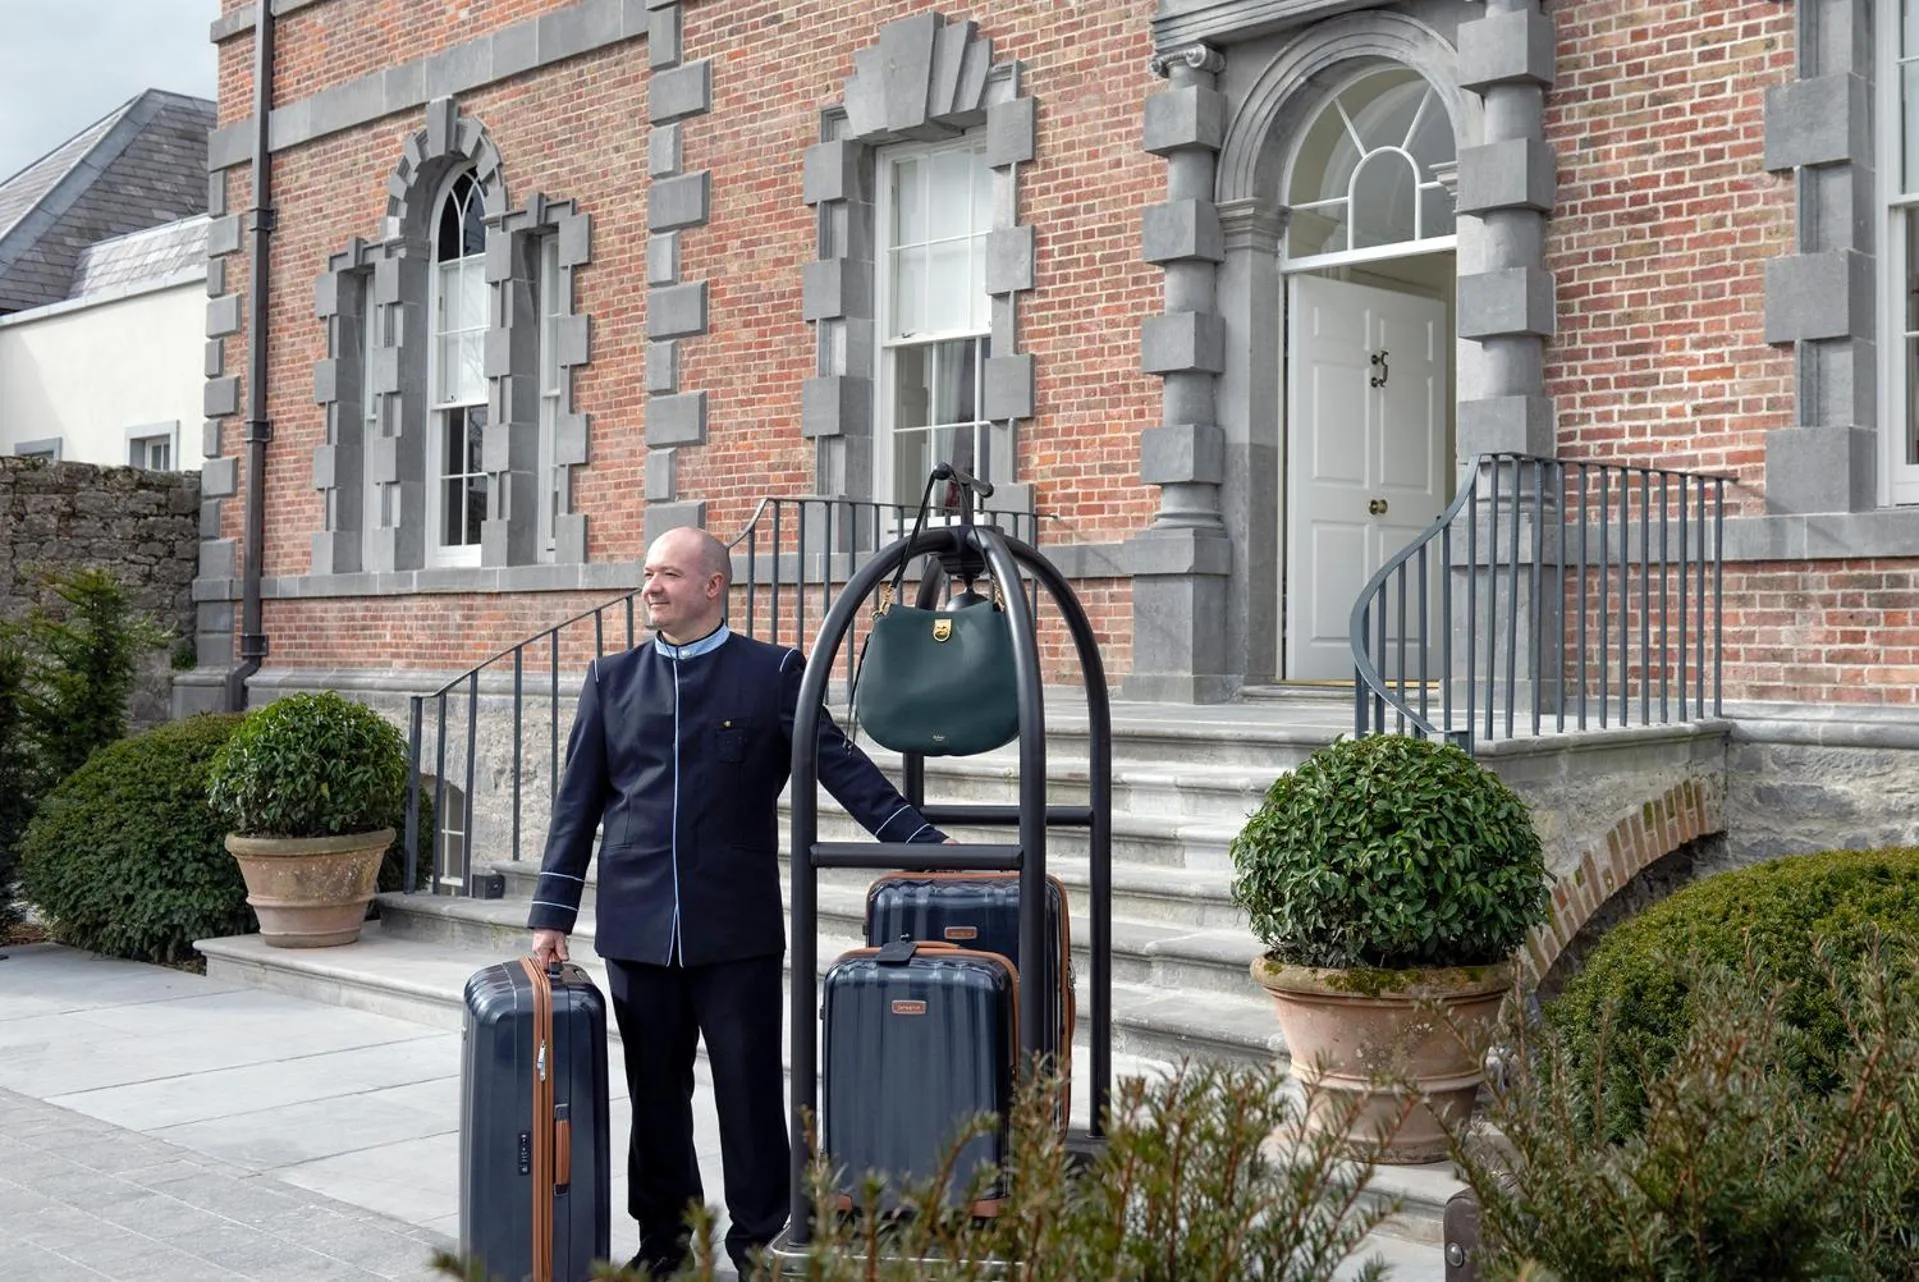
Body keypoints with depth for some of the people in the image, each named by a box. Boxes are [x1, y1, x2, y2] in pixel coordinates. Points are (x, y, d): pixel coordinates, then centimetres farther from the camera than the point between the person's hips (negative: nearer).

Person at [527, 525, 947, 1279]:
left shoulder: (773, 673, 1)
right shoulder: (612, 680, 9)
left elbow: (840, 765, 0)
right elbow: (578, 803, 9)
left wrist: (922, 842, -6)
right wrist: (552, 913, 4)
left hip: (736, 928, -2)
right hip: (636, 926, 3)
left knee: (750, 1090, 4)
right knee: (655, 1091, 11)